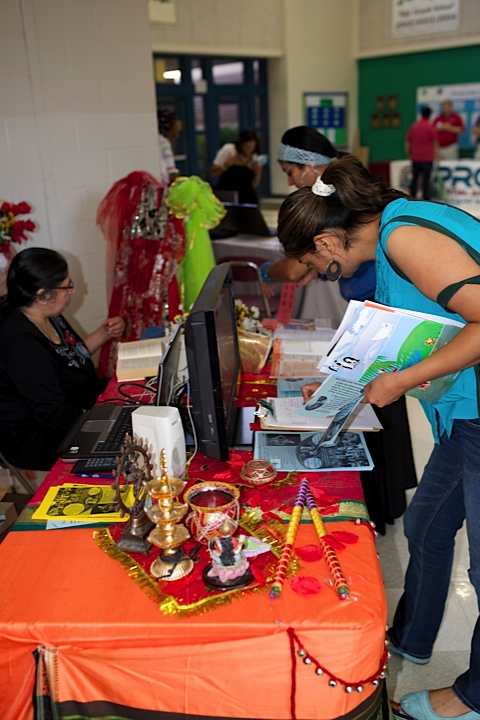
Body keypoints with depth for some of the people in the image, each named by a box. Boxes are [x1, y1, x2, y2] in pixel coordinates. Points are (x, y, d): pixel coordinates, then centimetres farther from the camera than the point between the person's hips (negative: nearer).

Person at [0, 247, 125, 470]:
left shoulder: (49, 318, 0)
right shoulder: (23, 343, -30)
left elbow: (73, 357, 19)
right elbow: (56, 417, -29)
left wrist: (103, 334, 4)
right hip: (41, 442, -10)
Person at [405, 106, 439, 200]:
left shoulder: (413, 126, 9)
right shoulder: (430, 127, -6)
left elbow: (407, 142, 11)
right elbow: (435, 143, -6)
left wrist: (409, 155, 19)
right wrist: (436, 156, 2)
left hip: (415, 158, 4)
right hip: (427, 158, -4)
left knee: (414, 178, 10)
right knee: (426, 179, -3)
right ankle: (426, 199, -3)